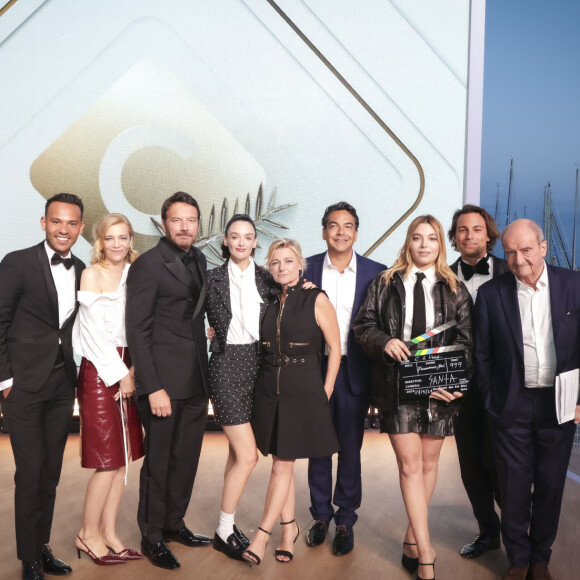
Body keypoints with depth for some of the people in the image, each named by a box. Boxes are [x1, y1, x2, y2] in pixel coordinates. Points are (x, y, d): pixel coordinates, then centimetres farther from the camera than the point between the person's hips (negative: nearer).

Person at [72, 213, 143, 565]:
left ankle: (109, 532, 21)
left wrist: (133, 370, -2)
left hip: (127, 370, 6)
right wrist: (120, 374, -9)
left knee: (124, 457, 9)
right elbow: (96, 331, -10)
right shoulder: (92, 274, -6)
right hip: (99, 370, -6)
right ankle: (88, 534, 16)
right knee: (108, 460, -2)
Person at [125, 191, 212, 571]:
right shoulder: (147, 265, -10)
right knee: (159, 461, 6)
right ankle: (152, 537, 23)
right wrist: (153, 388, -18)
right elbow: (138, 332, -13)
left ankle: (174, 524, 33)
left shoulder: (199, 260, 10)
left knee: (186, 458, 16)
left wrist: (206, 375, 10)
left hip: (196, 382, 7)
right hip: (165, 382, -7)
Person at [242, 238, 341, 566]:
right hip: (270, 392, 5)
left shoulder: (317, 300, -5)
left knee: (282, 466, -3)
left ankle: (262, 534, 6)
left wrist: (326, 391, -6)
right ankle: (289, 529, 26)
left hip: (304, 394, -4)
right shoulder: (270, 302, 8)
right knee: (283, 464, 12)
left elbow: (335, 347, -3)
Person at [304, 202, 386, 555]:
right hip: (315, 368, 1)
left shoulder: (375, 272, -1)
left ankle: (345, 521, 23)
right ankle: (321, 516, 28)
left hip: (354, 371, -1)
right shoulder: (307, 269, 1)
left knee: (350, 449, 8)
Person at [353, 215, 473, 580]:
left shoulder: (455, 290, 6)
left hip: (439, 386, 2)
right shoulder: (385, 284, 5)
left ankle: (413, 538, 27)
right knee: (410, 465, -4)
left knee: (429, 462, 10)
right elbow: (363, 326, 5)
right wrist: (384, 342, -16)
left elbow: (465, 341, 2)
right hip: (397, 385, -1)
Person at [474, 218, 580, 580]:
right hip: (512, 406, 0)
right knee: (514, 486, 8)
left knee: (550, 485, 12)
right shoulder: (491, 293, -2)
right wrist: (492, 402, 0)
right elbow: (483, 356, 2)